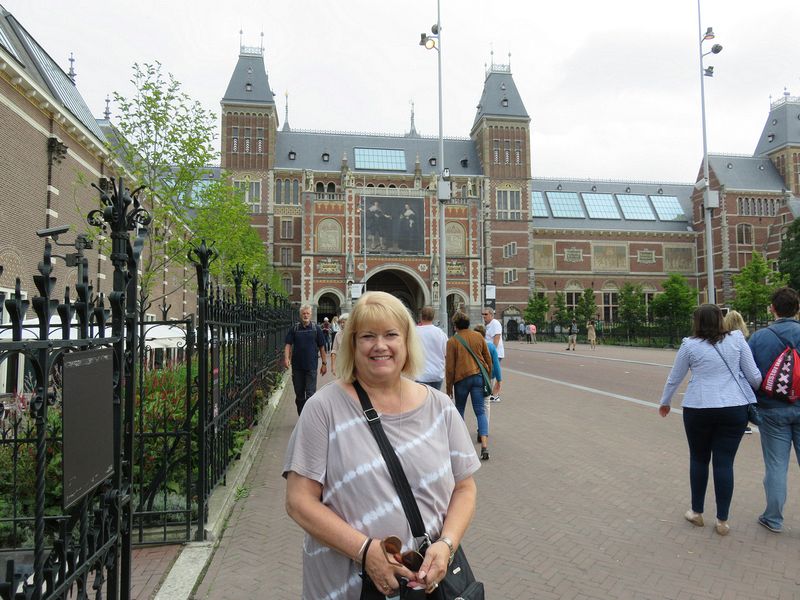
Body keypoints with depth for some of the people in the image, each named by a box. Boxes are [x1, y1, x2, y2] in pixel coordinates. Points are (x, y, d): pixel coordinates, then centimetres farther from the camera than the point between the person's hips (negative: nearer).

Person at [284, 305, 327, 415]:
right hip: (297, 367, 2)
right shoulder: (294, 329, 4)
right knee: (299, 394, 12)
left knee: (310, 394, -5)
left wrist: (324, 363, 3)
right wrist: (286, 358, -19)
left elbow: (322, 347, 4)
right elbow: (288, 344, -2)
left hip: (311, 367, -2)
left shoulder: (316, 329, 1)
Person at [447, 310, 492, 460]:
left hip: (461, 378, -3)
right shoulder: (478, 337, 6)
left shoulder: (452, 341, -6)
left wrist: (449, 386, 4)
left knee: (459, 409, 18)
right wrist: (488, 377, 23)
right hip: (479, 376, 3)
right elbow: (488, 359, 11)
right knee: (480, 411, 2)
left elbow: (450, 367, -5)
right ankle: (484, 445, -10)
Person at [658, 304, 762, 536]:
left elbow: (674, 379, 7)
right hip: (734, 409, 1)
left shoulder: (690, 345, -3)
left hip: (698, 409, -1)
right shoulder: (736, 338, -1)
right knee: (724, 463, 7)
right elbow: (754, 376, 1)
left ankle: (696, 512, 27)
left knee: (698, 459, 15)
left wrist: (665, 402, 23)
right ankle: (722, 521, 15)